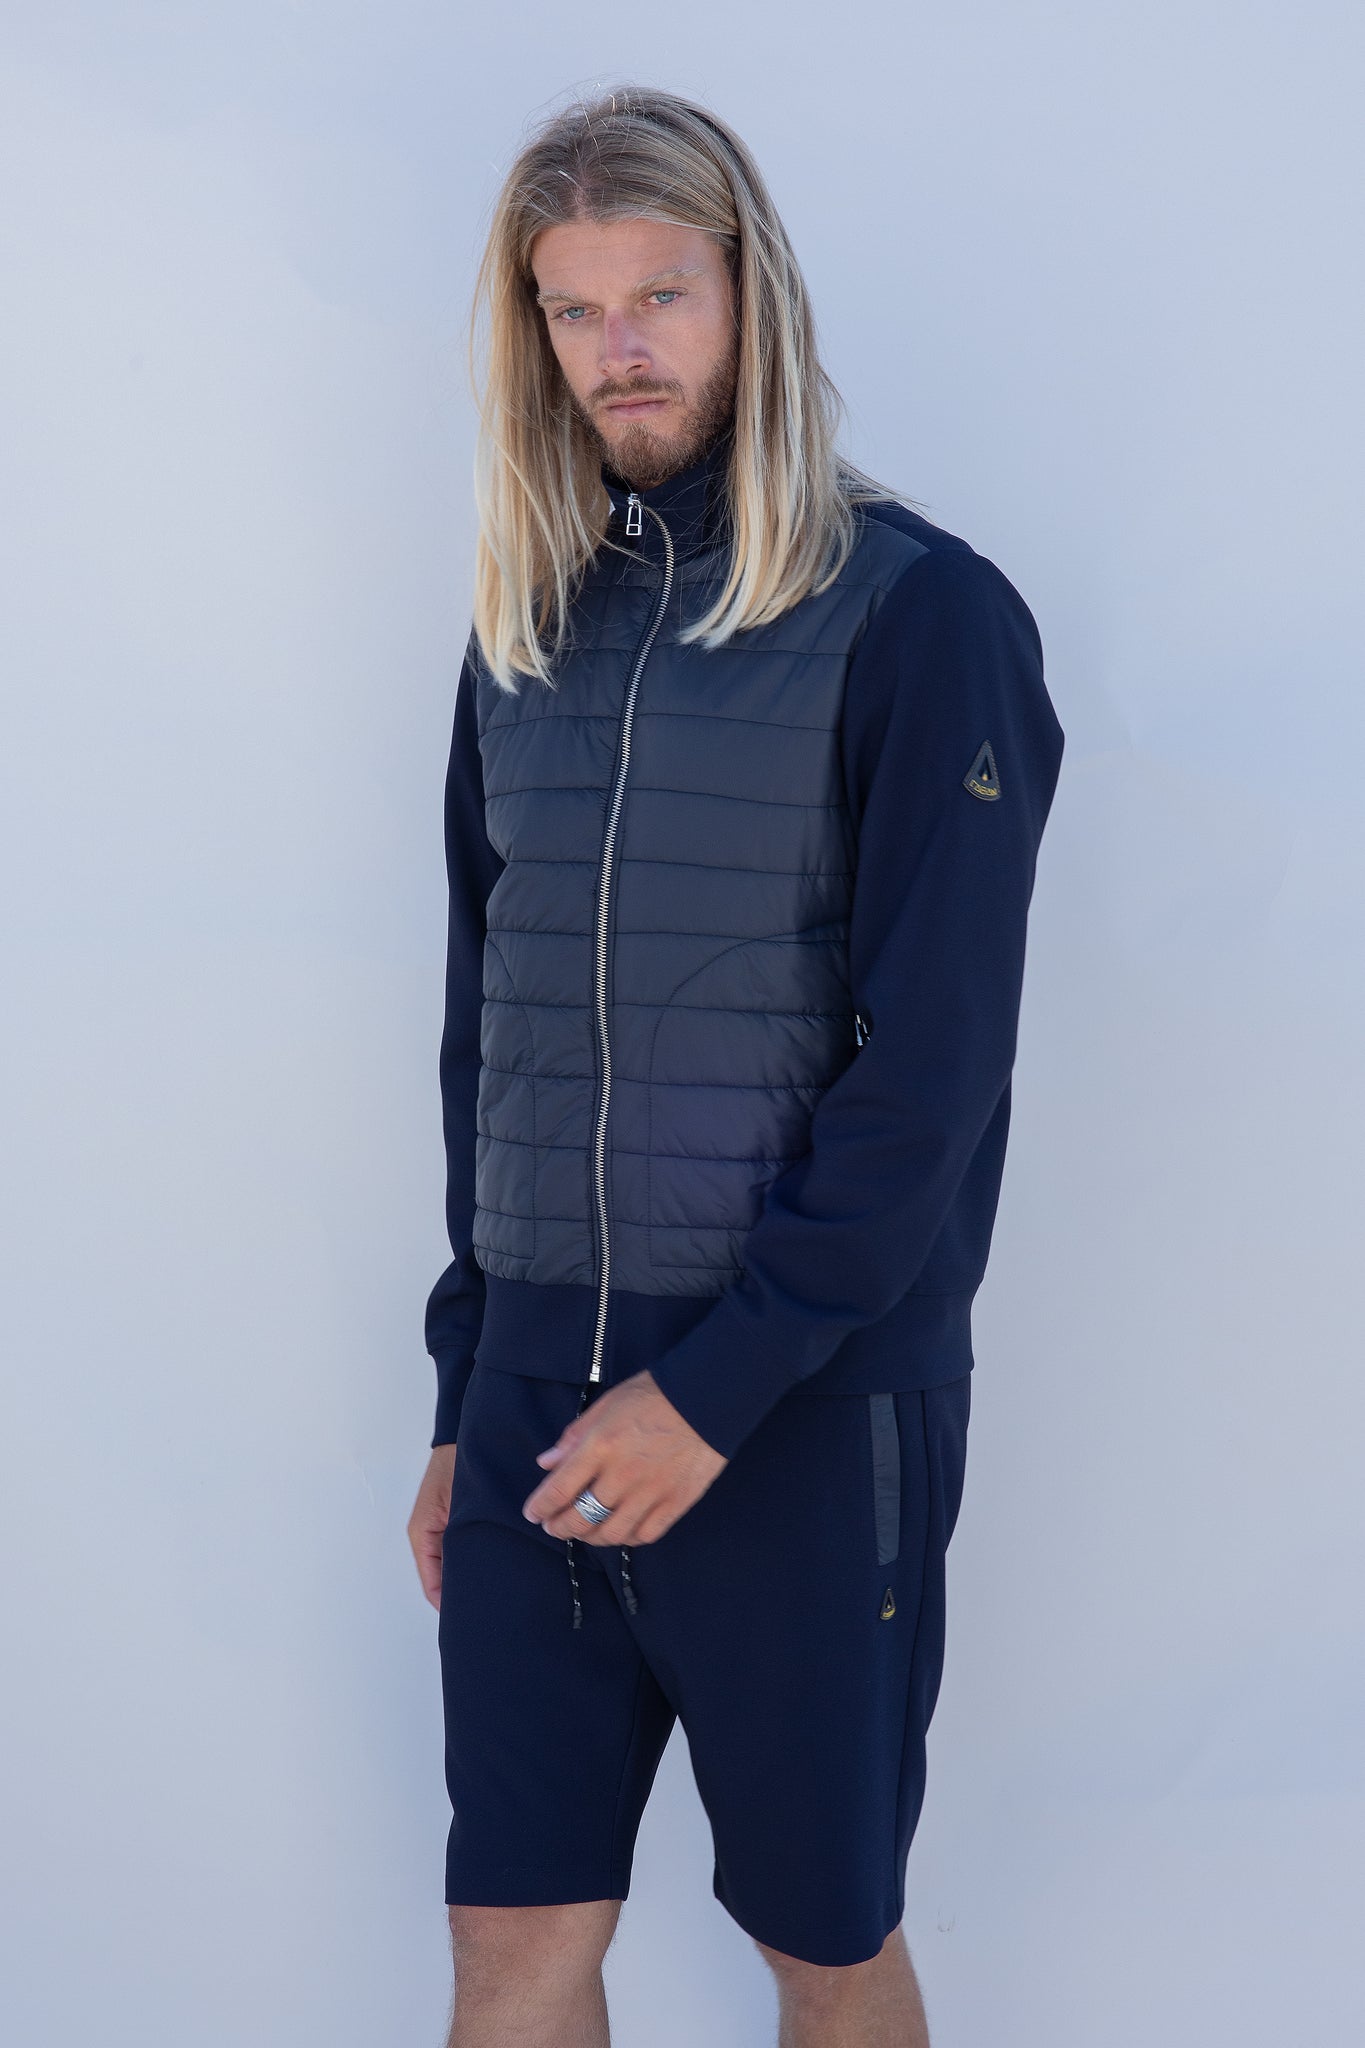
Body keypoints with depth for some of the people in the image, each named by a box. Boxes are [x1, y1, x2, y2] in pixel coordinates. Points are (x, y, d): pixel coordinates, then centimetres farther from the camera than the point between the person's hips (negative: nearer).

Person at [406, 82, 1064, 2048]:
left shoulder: (921, 617, -8)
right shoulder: (527, 637, 10)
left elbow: (932, 1064, -14)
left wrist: (717, 1388, -16)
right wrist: (464, 1398, 12)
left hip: (809, 1410, -5)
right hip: (538, 1389, 5)